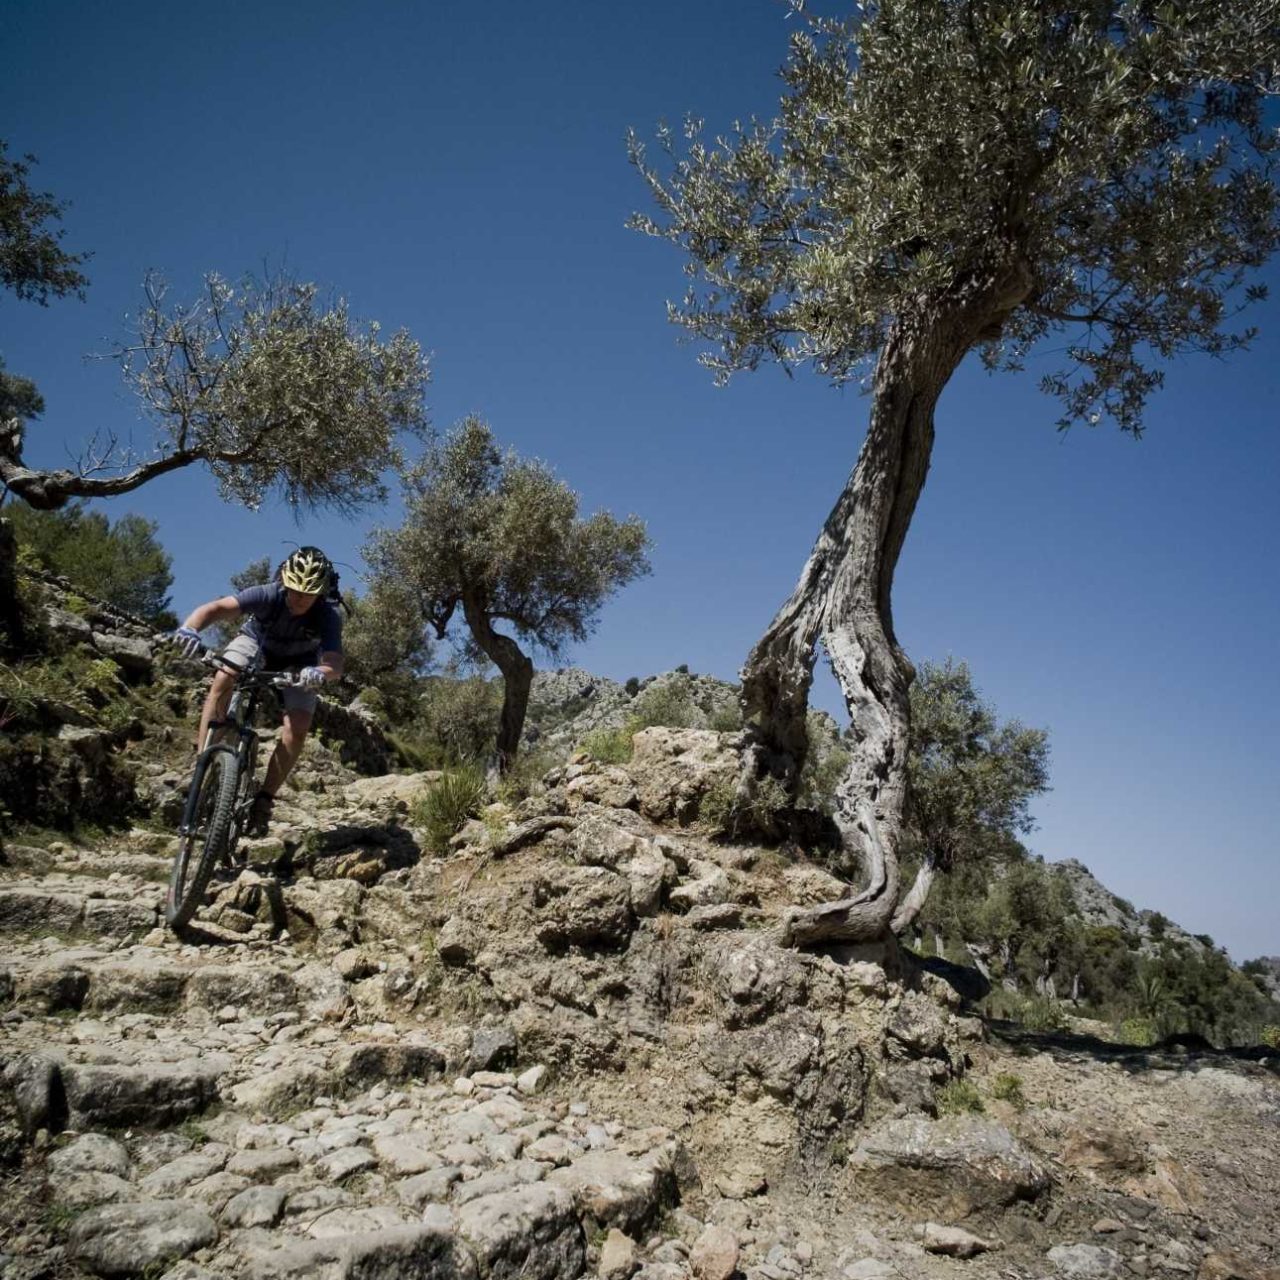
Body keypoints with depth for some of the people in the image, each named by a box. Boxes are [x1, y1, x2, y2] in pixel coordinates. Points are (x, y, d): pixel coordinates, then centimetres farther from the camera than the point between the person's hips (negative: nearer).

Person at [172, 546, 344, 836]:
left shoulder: (328, 616, -34)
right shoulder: (268, 595, -34)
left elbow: (335, 664, -46)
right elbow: (217, 608, -47)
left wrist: (319, 673, -70)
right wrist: (190, 628, -68)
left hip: (297, 664, 0)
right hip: (257, 642, 0)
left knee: (297, 729, -19)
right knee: (222, 681, -30)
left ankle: (263, 801, -5)